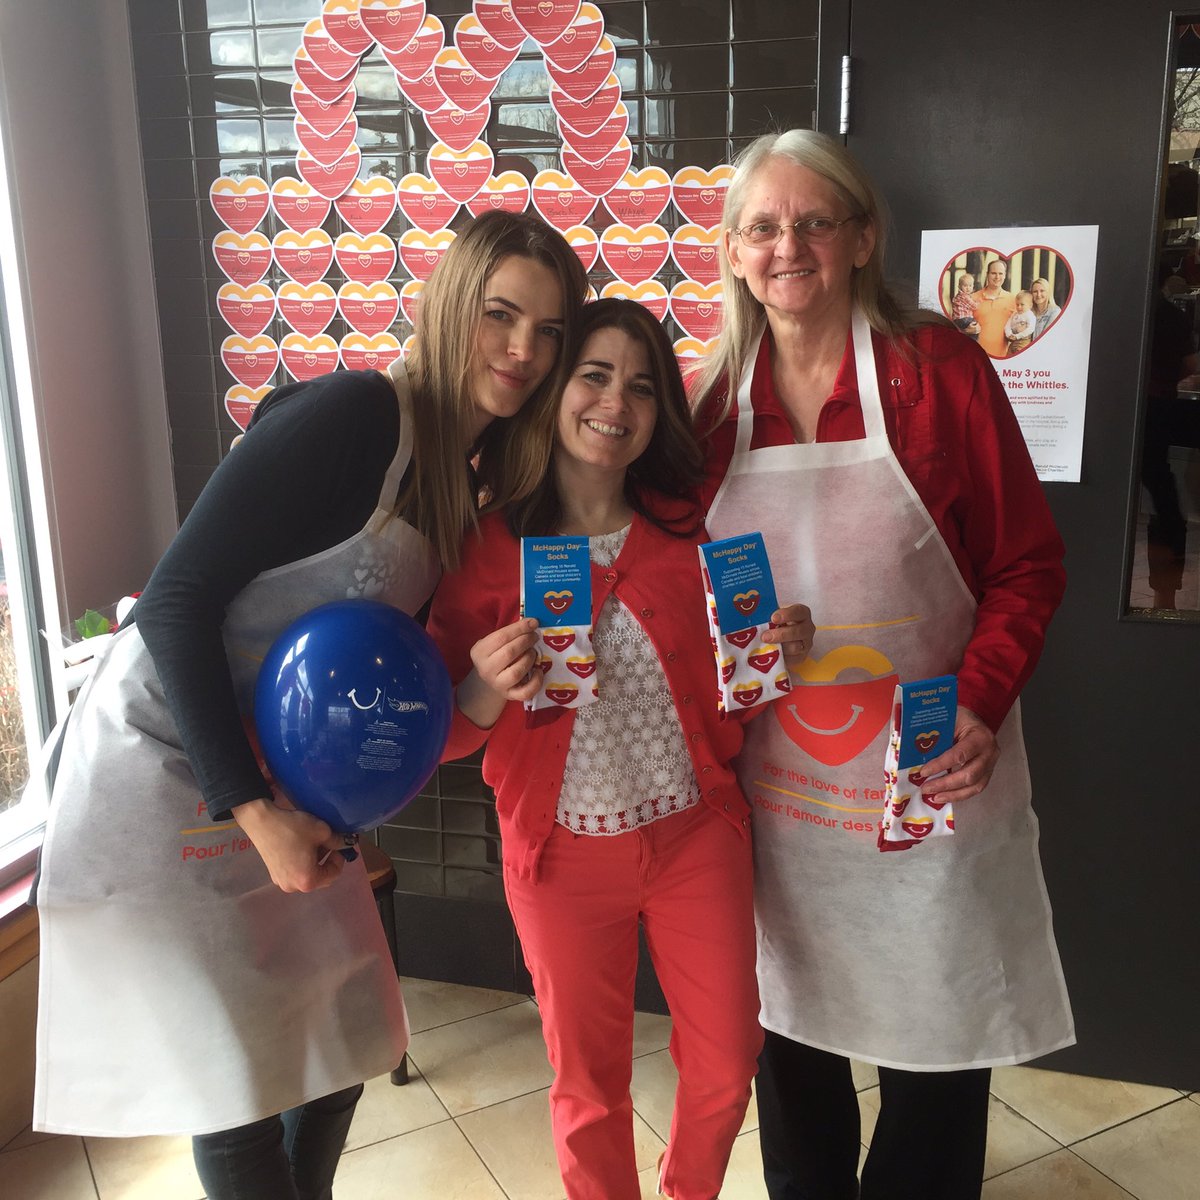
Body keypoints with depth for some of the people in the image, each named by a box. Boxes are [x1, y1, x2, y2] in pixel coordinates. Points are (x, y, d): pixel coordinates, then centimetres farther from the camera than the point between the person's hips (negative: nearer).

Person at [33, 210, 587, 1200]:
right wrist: (254, 813, -23)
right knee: (239, 1088, 2)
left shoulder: (472, 484, 3)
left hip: (282, 781, 8)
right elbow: (176, 601, -23)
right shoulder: (353, 414, -22)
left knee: (342, 1043, 16)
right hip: (166, 771, -8)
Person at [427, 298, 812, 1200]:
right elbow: (443, 733, -7)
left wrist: (777, 650, -12)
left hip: (698, 835, 3)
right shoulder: (488, 545, -10)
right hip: (565, 854, -2)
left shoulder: (691, 530, -3)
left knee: (727, 1066, 15)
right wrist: (488, 691, -29)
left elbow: (725, 689, 9)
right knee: (590, 1084, 15)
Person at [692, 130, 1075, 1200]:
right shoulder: (712, 399, 1)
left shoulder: (939, 370, -8)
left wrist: (982, 706, -18)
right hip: (775, 786, 3)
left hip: (930, 776, -2)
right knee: (789, 1028, 20)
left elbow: (1028, 563, -5)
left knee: (940, 1035, 14)